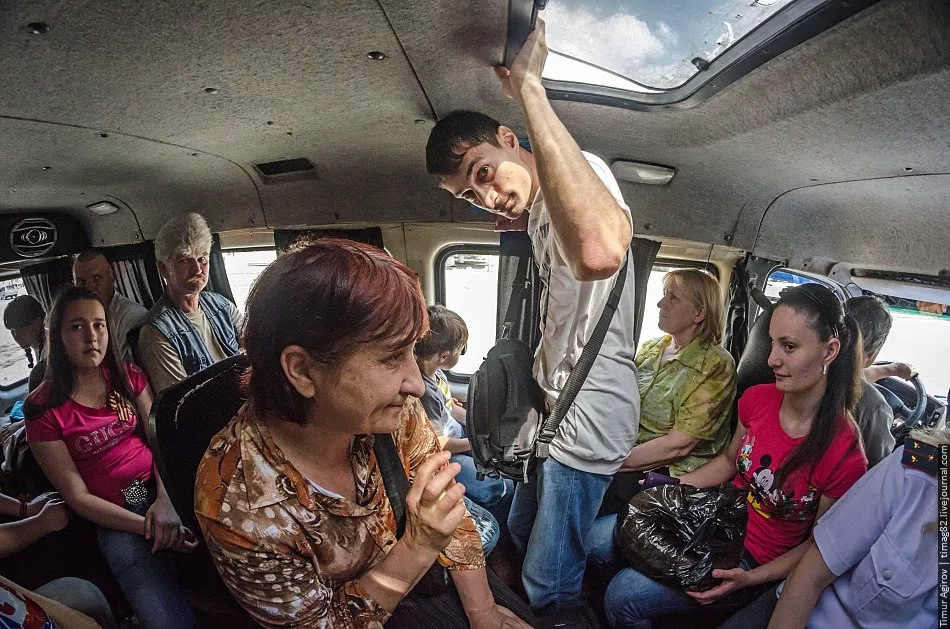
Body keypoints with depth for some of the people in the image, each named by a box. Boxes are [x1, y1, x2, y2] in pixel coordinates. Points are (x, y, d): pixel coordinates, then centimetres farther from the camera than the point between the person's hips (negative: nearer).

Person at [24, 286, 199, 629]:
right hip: (115, 519, -3)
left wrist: (166, 499, -16)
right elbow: (77, 496, -5)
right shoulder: (43, 408, -5)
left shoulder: (127, 376, 5)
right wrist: (147, 526, -16)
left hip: (163, 489, 4)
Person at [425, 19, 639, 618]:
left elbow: (600, 253, -48)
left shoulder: (583, 168, -20)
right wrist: (523, 228, 13)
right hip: (555, 407, 10)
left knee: (549, 590, 5)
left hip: (590, 416, -10)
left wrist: (529, 87, -40)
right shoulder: (539, 205, 13)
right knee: (519, 537, 27)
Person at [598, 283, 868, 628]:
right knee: (594, 539, -3)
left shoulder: (845, 454, -24)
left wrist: (751, 578, -19)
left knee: (624, 594, -19)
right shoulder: (757, 399, -11)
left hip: (757, 561, -5)